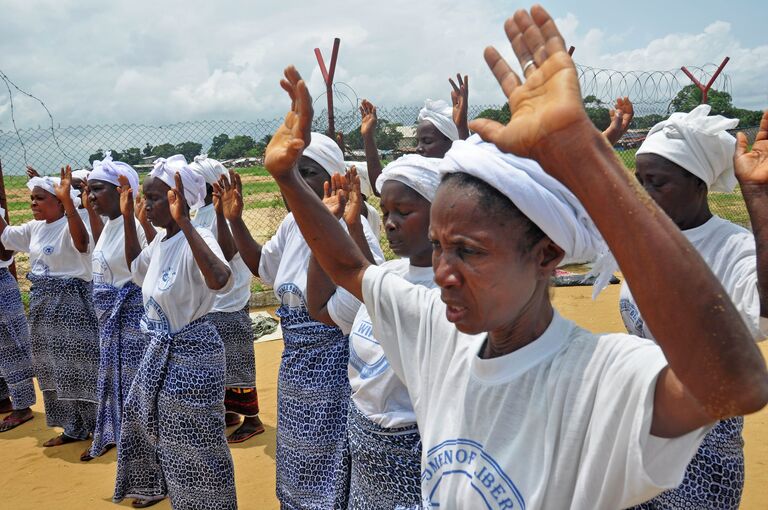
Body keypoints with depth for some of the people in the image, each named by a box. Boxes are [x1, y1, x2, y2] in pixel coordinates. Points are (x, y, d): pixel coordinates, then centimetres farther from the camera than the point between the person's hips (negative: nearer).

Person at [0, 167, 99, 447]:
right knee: (54, 368, 16)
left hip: (72, 305, -9)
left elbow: (82, 243, -39)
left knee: (79, 367, -1)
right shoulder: (35, 227, 10)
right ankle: (73, 428, 30)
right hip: (43, 306, 9)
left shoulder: (69, 226, -16)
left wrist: (68, 201, -48)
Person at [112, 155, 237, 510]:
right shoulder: (160, 242, 4)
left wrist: (184, 223, -42)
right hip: (160, 349, 10)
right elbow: (136, 269, 25)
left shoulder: (195, 240, -23)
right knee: (144, 421, 25)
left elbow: (221, 281, -43)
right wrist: (127, 218, 14)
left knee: (192, 443, 4)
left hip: (191, 351, -9)